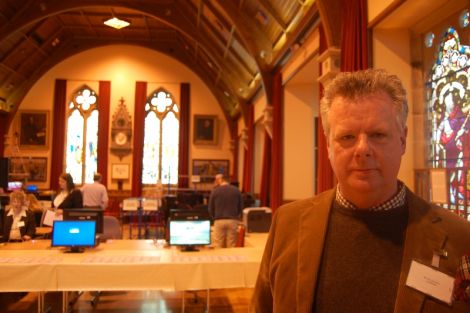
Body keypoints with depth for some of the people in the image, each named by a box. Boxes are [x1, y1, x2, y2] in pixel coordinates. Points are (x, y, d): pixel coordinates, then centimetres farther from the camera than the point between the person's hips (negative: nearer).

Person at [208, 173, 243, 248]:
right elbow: (241, 207, 8)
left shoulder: (214, 191, -1)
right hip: (233, 221, 1)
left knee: (218, 247, 4)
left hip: (219, 221, -1)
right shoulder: (236, 190, 3)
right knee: (232, 246, 5)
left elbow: (210, 209, 4)